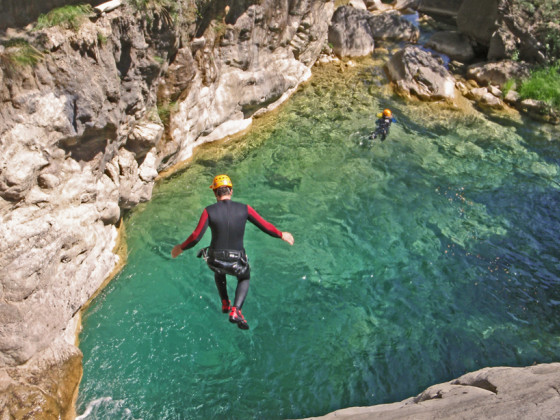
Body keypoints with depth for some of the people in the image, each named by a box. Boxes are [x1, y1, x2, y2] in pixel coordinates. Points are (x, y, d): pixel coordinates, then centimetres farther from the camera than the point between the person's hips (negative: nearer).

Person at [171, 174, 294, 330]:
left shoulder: (209, 211, -11)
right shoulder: (244, 209, -8)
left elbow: (196, 237, -13)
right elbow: (265, 226, -3)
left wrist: (181, 247, 6)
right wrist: (282, 235, 15)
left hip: (215, 260, 1)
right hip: (237, 262, -1)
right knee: (244, 278, 32)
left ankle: (225, 304, 38)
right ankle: (235, 311, 11)